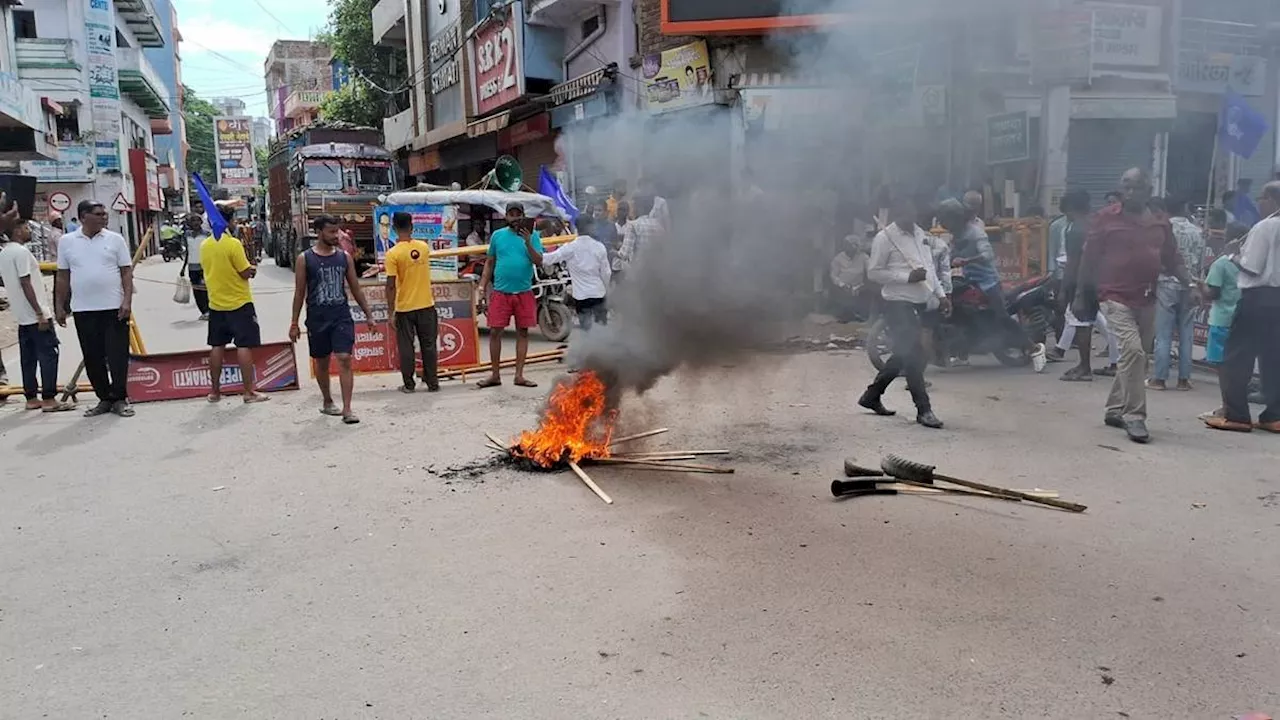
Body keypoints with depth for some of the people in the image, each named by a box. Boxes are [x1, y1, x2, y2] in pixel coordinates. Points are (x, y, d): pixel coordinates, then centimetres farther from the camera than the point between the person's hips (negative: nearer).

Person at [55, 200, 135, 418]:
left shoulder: (115, 239, 2)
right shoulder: (67, 241, 5)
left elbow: (126, 272, 1)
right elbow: (63, 277, 10)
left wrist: (127, 301, -9)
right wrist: (59, 306, 7)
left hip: (114, 308, -2)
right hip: (83, 310, 2)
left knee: (118, 356, -1)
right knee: (92, 358, 7)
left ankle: (120, 399, 10)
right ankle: (104, 398, 18)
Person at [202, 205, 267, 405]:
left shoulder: (204, 245, 5)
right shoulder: (233, 244, -16)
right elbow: (246, 272, -16)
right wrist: (253, 268, 6)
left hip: (216, 304, 6)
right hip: (239, 303, -6)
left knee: (217, 347, 12)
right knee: (244, 346, -2)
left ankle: (215, 391, 18)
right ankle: (249, 392, -1)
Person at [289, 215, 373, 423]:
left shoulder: (345, 257, 4)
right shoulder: (304, 259, -2)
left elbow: (356, 288, 10)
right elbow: (299, 292, 1)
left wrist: (369, 314, 7)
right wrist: (294, 323, 0)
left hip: (342, 316, 1)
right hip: (317, 318, -1)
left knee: (345, 360, -10)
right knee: (321, 363, 12)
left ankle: (347, 410, -11)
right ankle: (327, 402, 32)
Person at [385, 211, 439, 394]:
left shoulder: (393, 253, -13)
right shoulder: (424, 247, 0)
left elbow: (391, 286, -14)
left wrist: (391, 313, -9)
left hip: (404, 308, -3)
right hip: (426, 305, 3)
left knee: (406, 347, 8)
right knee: (428, 345, 10)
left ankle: (409, 384, 14)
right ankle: (432, 383, 14)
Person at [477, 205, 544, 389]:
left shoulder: (532, 235, 3)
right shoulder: (497, 235, 6)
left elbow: (539, 262, -7)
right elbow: (490, 263, 11)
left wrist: (528, 243, -21)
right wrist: (482, 288, 7)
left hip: (524, 293, 0)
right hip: (500, 292, 0)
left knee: (523, 332, 5)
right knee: (495, 332, -1)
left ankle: (519, 375, 13)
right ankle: (495, 375, 10)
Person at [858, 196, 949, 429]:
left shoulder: (919, 234, 14)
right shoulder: (885, 238, -9)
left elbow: (929, 267, 22)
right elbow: (874, 272, -12)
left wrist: (941, 295, 14)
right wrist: (907, 277, -19)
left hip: (919, 304, 8)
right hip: (899, 304, -8)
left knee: (904, 355, 15)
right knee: (914, 357, -9)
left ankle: (872, 396, 28)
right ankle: (924, 410, 0)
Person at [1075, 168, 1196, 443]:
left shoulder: (1160, 223, 9)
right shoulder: (1106, 218, -2)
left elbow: (1173, 260, 13)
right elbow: (1089, 259, -1)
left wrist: (1190, 286, 0)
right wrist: (1081, 296, -3)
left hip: (1147, 301, 5)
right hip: (1116, 298, -5)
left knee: (1137, 358, 12)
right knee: (1133, 352, -18)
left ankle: (1114, 410, 26)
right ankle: (1135, 416, -12)